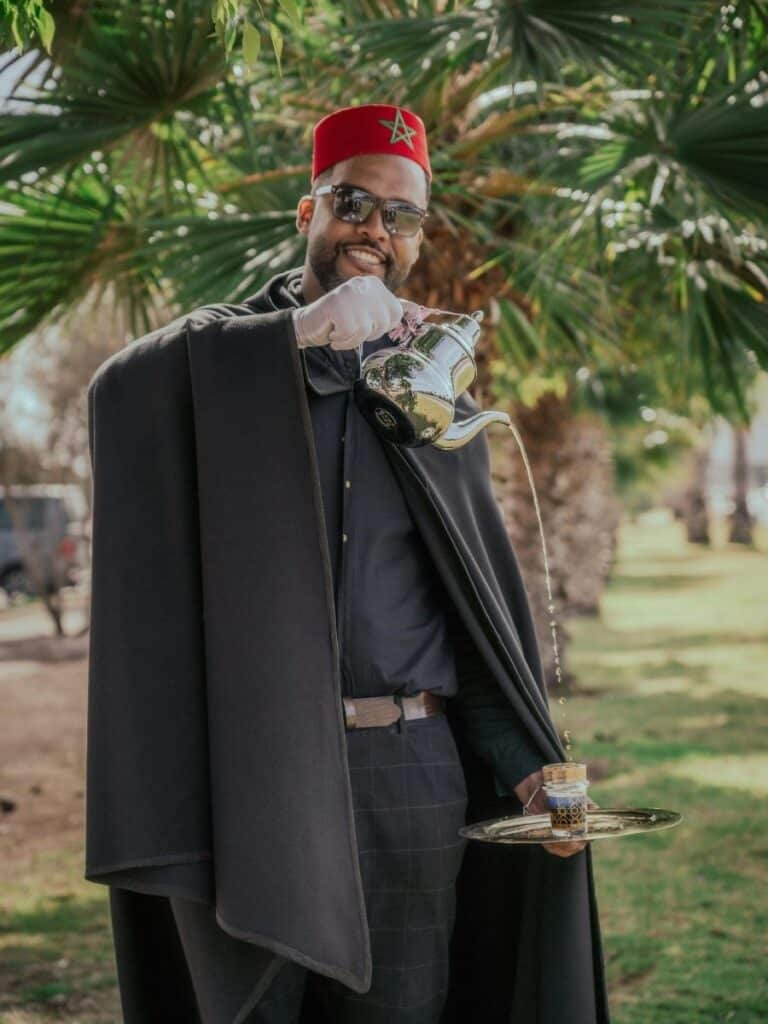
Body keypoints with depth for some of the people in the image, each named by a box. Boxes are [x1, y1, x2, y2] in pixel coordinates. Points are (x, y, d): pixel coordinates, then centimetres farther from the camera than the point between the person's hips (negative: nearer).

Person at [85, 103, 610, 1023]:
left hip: (407, 775, 3)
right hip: (244, 768, -2)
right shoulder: (225, 352, 7)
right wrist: (305, 331, -21)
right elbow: (119, 389, -18)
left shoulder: (440, 397, 14)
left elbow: (488, 603, 9)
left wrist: (525, 766, -3)